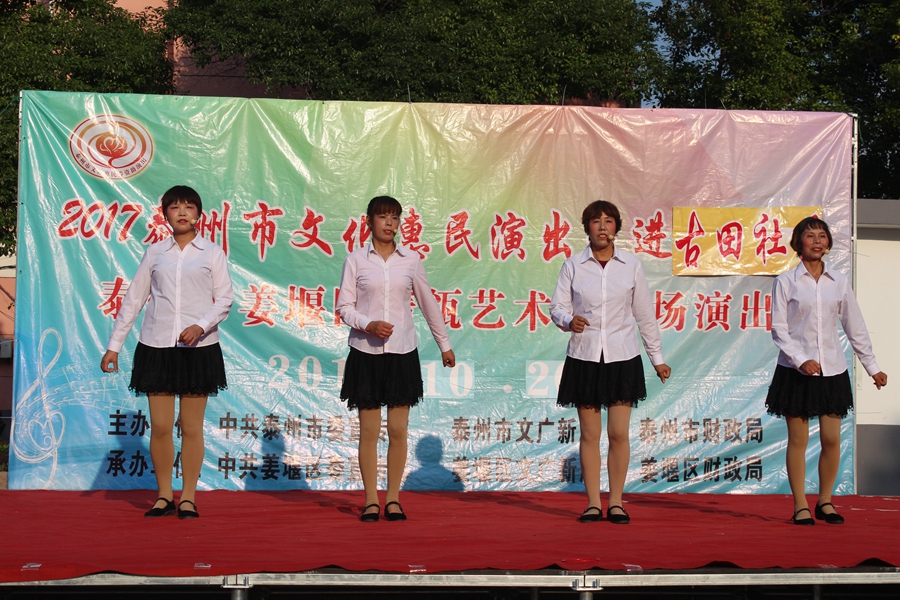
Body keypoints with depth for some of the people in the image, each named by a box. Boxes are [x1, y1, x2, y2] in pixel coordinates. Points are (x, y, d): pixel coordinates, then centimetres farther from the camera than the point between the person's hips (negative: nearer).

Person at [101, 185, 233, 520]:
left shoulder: (212, 253, 5)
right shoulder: (155, 253, 9)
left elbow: (224, 298, 0)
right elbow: (133, 300, 11)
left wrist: (201, 326, -18)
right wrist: (114, 346, 9)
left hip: (198, 347, -1)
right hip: (157, 345, 2)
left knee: (191, 426, 2)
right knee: (160, 426, 0)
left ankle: (188, 497, 10)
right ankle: (164, 496, 12)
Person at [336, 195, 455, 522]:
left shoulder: (410, 259, 6)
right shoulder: (355, 260, 1)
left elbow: (428, 303, 14)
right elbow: (344, 306, 1)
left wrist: (444, 344, 19)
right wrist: (369, 325, -17)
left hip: (402, 351, 1)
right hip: (366, 351, -1)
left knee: (398, 429, 2)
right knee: (369, 429, 1)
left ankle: (393, 498, 12)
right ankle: (371, 500, 9)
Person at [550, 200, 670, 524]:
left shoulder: (631, 266, 5)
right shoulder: (573, 265, 3)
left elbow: (645, 315, 10)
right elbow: (557, 306, 3)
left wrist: (657, 358, 13)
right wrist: (569, 321, -20)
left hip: (622, 357, 0)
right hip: (584, 356, 0)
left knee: (619, 433, -2)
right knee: (590, 433, 2)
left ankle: (616, 503, 8)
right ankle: (593, 503, 10)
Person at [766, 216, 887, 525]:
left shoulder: (839, 282, 8)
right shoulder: (785, 282, -1)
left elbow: (855, 327, 13)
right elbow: (778, 328, -4)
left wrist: (872, 367, 13)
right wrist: (801, 360, -16)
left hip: (832, 369, 3)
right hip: (795, 370, -3)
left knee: (831, 439, 0)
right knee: (798, 439, -1)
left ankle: (825, 501, 15)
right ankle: (800, 505, 8)